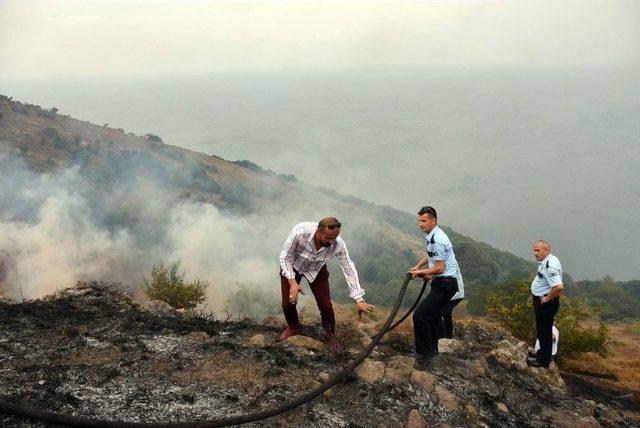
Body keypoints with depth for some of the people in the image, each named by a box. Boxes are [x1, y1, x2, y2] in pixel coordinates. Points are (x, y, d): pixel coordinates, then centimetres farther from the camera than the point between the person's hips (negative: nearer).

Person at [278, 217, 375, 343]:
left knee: (326, 305, -4)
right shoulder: (300, 232, -41)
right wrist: (292, 282, -34)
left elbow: (349, 269, -23)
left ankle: (330, 335, 25)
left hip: (317, 269, 1)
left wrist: (359, 300, -26)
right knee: (288, 303, -1)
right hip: (292, 265, -1)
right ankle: (293, 327, 33)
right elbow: (285, 256, -26)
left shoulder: (338, 245, -33)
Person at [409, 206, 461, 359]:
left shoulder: (437, 240, -23)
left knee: (420, 315, -12)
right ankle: (434, 348, 39)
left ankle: (425, 352, 1)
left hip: (445, 284, -11)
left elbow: (440, 268, -23)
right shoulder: (431, 235, 9)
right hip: (443, 282, 11)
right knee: (433, 315, 24)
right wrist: (418, 266, 13)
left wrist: (420, 272, -13)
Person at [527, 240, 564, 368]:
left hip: (546, 303, -10)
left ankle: (543, 360, 19)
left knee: (544, 331, 5)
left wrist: (547, 299, -24)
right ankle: (542, 353, 43)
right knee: (542, 330, 25)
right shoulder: (545, 261, 5)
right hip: (541, 301, 10)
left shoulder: (550, 266, -28)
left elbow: (559, 286, -38)